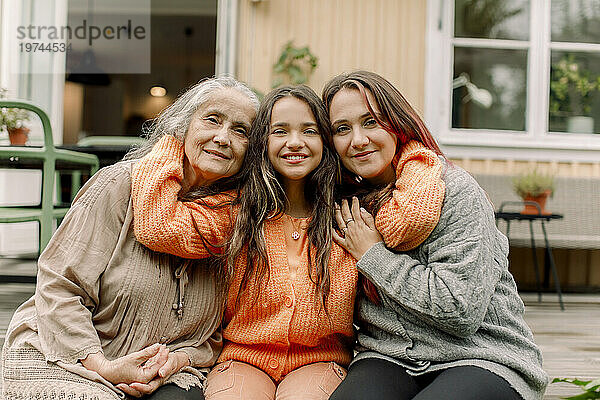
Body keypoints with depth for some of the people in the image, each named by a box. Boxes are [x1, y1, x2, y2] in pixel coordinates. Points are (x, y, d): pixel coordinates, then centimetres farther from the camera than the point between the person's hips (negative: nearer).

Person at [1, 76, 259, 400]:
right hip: (63, 357, -1)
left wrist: (178, 358, -14)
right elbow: (59, 286, -12)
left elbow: (215, 334, 6)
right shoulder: (121, 184, -10)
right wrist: (104, 367, -19)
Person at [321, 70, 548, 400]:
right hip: (388, 358, 2)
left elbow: (462, 310, -18)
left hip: (480, 358, -2)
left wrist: (373, 255, -10)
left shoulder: (454, 190, -8)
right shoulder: (346, 206, 8)